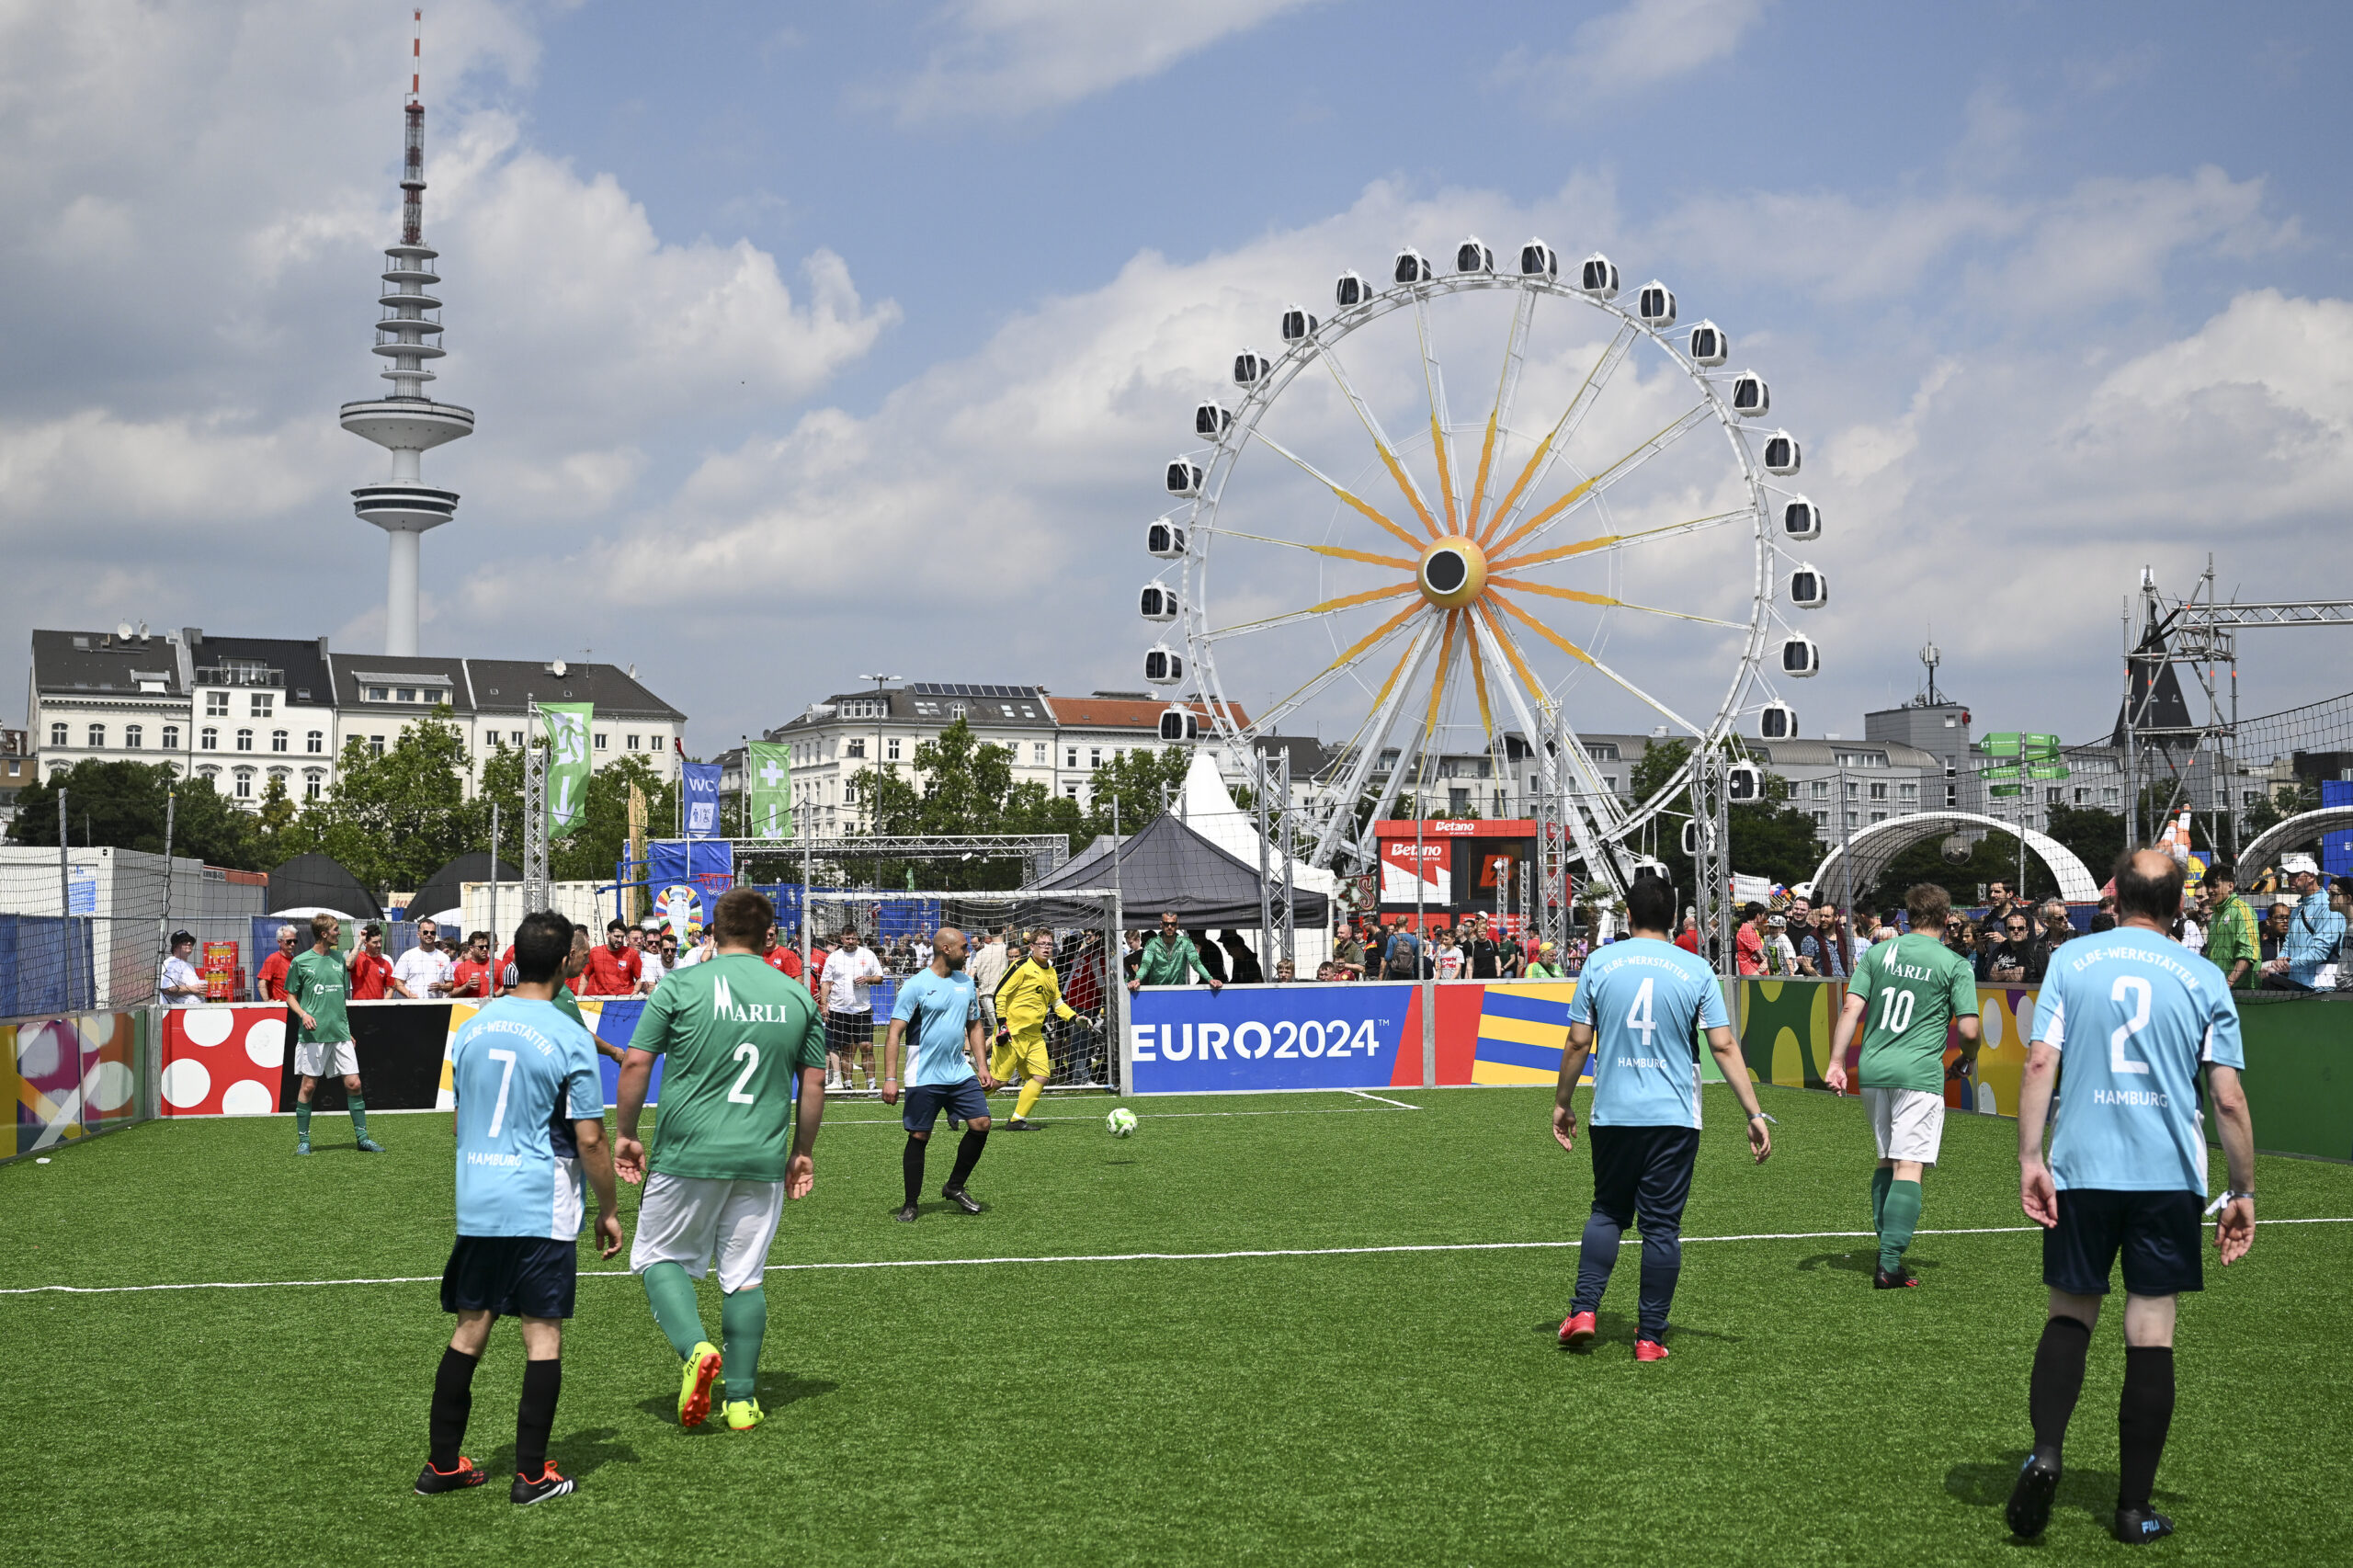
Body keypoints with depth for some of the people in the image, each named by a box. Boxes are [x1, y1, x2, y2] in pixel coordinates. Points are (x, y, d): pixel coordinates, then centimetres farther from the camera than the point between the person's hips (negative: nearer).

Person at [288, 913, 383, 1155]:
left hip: (340, 1033, 4)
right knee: (308, 1086, 0)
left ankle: (363, 1137, 7)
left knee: (353, 1083, 0)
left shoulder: (339, 958, 12)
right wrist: (303, 1014, -15)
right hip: (313, 1034, -4)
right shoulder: (300, 962, -2)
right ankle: (303, 1140, 11)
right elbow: (291, 997, 4)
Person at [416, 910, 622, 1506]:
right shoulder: (569, 1038, -11)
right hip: (542, 1208, -5)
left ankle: (441, 1463, 18)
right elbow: (590, 1139, -11)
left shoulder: (471, 1028, 7)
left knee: (470, 1327, 14)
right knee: (543, 1333, 2)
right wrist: (608, 1209, 1)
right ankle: (531, 1475, 4)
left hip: (475, 1205, 5)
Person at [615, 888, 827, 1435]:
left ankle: (696, 1349, -9)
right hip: (763, 1160, 3)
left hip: (687, 1155, -3)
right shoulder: (796, 996, 6)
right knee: (745, 1277, 10)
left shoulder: (681, 985, -4)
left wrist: (625, 1134, 6)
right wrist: (803, 1153, 20)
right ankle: (741, 1399, 12)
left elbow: (635, 1065, -5)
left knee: (659, 1257, 13)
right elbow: (814, 1083, 10)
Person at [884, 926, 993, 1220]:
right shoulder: (916, 986, -10)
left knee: (981, 1124, -4)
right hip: (924, 1078, -5)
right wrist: (890, 1078, -17)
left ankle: (955, 1187, 14)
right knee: (919, 1137, 0)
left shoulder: (966, 983, 10)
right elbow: (895, 1032, -11)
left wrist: (982, 1067, 12)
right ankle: (910, 1204, 12)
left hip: (961, 1073, 6)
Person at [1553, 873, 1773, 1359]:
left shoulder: (1600, 963, 0)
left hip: (1612, 1114, 1)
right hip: (1674, 1118, -1)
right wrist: (1755, 1114, -1)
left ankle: (1584, 1310, 7)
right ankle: (1650, 1336, 6)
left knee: (1607, 1213, 17)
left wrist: (1563, 1103, 13)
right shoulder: (1696, 971, -1)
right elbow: (1724, 1047, -5)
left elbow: (1578, 1042, 1)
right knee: (1661, 1225, 4)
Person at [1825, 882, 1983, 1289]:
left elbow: (1851, 1009, 2)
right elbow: (1970, 1030, -5)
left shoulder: (1877, 954, 9)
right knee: (1908, 1167, -6)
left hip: (1872, 1071, 5)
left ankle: (1886, 1254, 19)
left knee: (1887, 1160, 19)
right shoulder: (1955, 964, -1)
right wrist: (1967, 1059, 16)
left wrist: (1836, 1063, 3)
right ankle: (1890, 1263, -14)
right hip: (1918, 1073, -5)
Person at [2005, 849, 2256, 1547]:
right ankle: (2134, 1508, 8)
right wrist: (2243, 1192, 7)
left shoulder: (2071, 960, 2)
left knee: (2071, 1312, 14)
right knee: (2151, 1331, 5)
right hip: (2170, 1175, 0)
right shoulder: (2204, 978, 2)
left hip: (2082, 1170, 0)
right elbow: (2228, 1098, -1)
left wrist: (2030, 1160, -4)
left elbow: (2039, 1062, -6)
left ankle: (2045, 1450, -9)